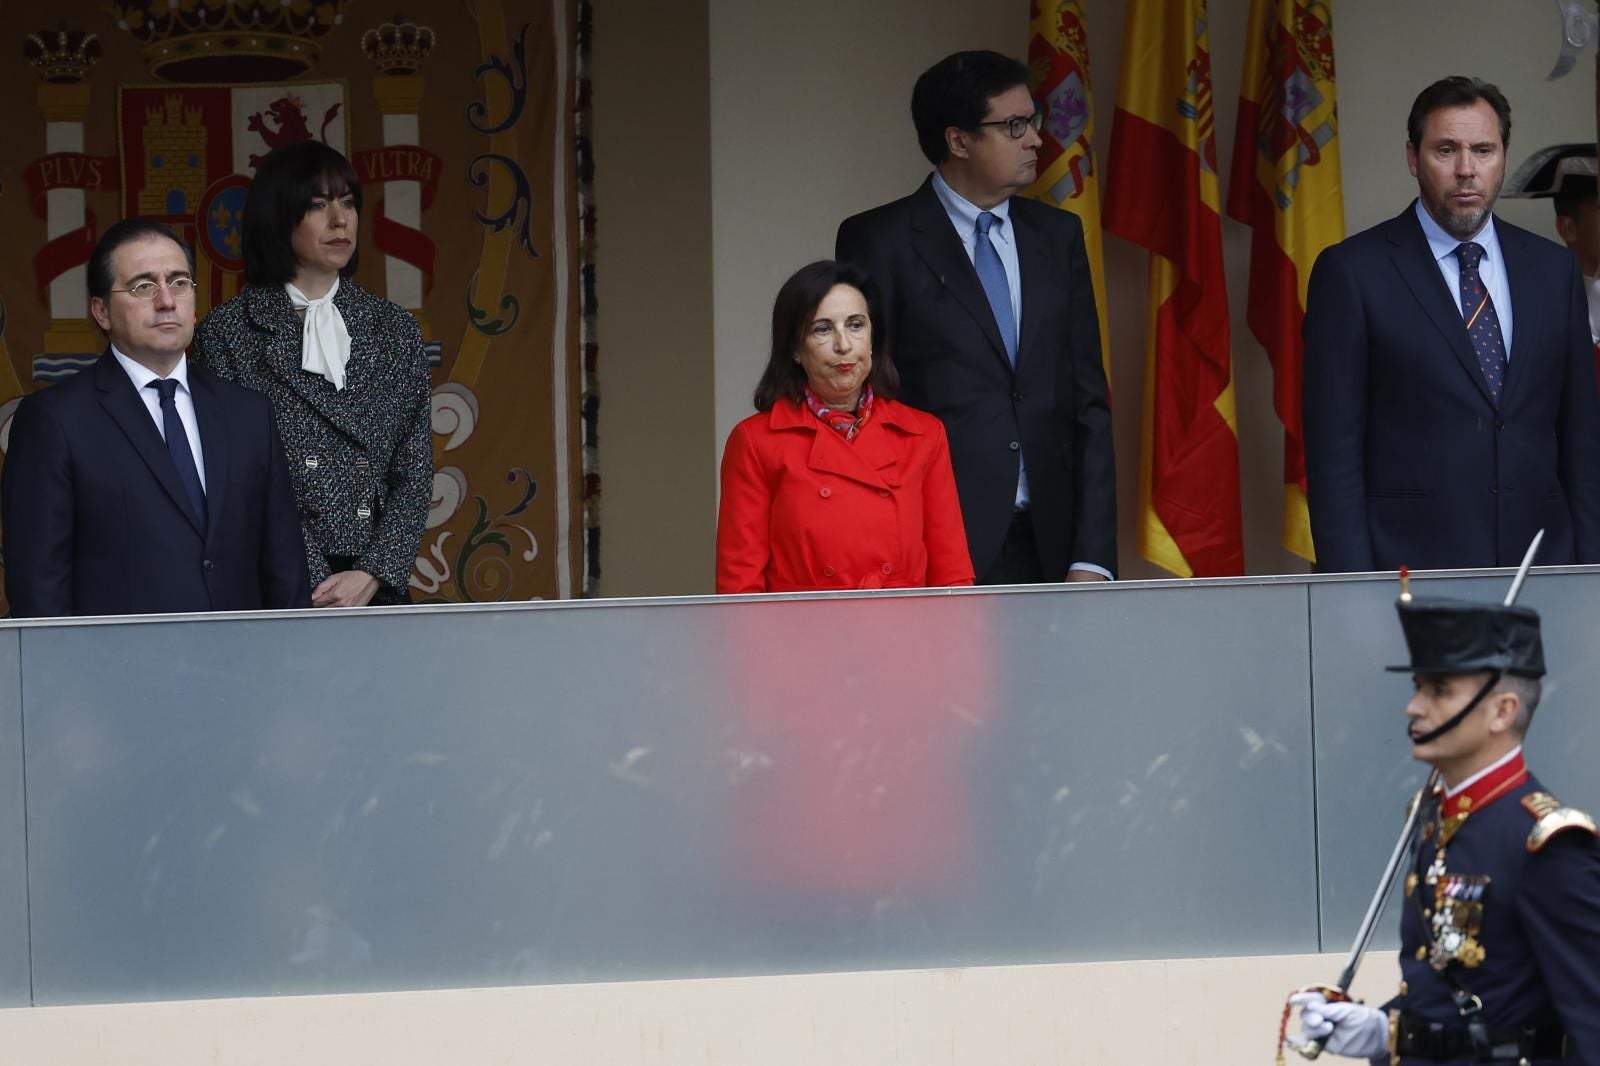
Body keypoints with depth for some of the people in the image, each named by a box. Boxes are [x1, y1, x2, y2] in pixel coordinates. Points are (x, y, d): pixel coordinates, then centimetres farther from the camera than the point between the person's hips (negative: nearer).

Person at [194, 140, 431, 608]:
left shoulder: (394, 329, 11)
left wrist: (372, 576, -8)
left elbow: (414, 473, 7)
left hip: (380, 589, 3)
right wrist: (317, 590, -13)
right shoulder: (228, 332, -1)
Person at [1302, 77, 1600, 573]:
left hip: (1538, 562, 4)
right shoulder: (1352, 272, 0)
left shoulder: (1553, 271, 12)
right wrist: (1353, 591, -10)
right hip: (1408, 568, -3)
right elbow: (1333, 450, -3)